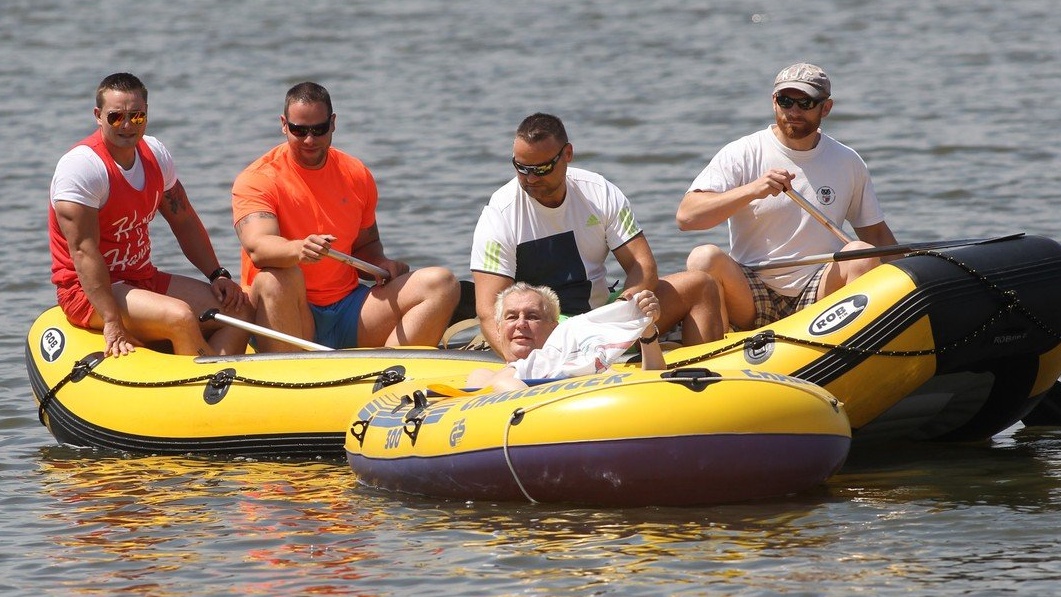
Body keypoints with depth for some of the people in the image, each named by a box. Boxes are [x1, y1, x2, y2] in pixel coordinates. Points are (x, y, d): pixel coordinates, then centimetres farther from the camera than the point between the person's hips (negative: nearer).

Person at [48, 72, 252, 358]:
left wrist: (217, 275, 4)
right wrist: (112, 323, -31)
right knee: (180, 316, -31)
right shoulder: (82, 165, -18)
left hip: (145, 280, 9)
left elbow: (184, 222, 17)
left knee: (239, 309, -4)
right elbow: (83, 250, -24)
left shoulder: (154, 153, 6)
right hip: (89, 291, -9)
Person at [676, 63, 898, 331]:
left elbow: (876, 232, 18)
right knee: (705, 258, -29)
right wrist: (752, 190, -23)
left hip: (816, 300, 2)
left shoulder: (848, 163, 9)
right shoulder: (741, 155, -1)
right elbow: (686, 216, -12)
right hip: (749, 301, -2)